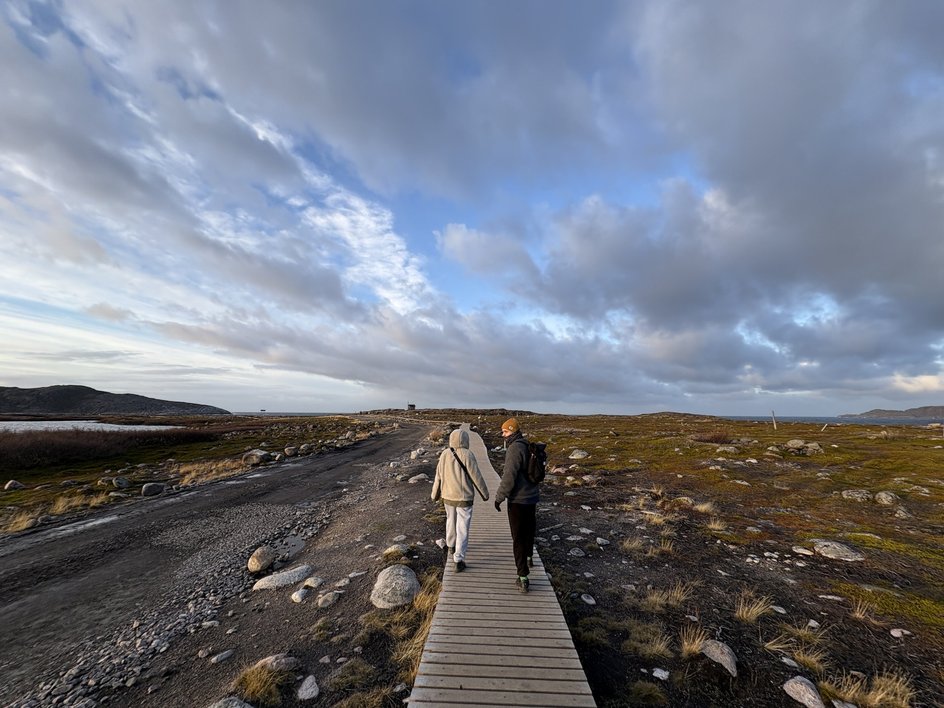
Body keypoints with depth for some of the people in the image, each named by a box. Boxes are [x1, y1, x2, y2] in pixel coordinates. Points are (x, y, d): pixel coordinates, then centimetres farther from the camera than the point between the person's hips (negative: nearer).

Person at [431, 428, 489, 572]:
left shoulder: (444, 454, -5)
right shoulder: (467, 455, -18)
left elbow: (438, 476, 3)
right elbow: (477, 477, -14)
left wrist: (435, 494, 16)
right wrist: (485, 494, 0)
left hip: (448, 496, 5)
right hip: (464, 498, -5)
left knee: (451, 520, 27)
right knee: (462, 528, 6)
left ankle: (451, 546, 47)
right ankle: (458, 560, 6)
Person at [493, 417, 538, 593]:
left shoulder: (515, 448, -22)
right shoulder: (527, 446, 6)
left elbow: (509, 477, -25)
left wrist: (499, 497, -15)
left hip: (518, 500, -9)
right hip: (532, 498, 9)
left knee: (518, 538, 1)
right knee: (529, 529, 27)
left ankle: (523, 578, 6)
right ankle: (528, 558, 49)